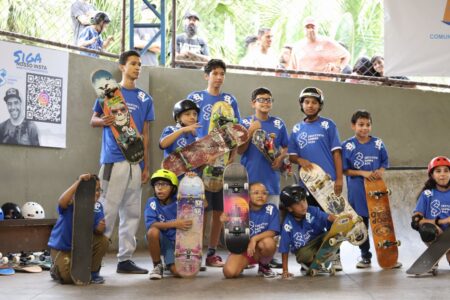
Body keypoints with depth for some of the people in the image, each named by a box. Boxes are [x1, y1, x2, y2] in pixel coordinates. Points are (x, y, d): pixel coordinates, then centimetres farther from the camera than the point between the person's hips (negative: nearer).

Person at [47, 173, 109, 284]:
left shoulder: (97, 206, -10)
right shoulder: (71, 202, -23)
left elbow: (97, 231, -15)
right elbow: (61, 202, -48)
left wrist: (100, 228, -40)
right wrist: (78, 182, -49)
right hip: (62, 247, -4)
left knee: (103, 241, -23)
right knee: (68, 277, -23)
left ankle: (93, 272, 1)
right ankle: (56, 268, 15)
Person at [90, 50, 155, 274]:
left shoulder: (145, 98, 15)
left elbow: (145, 134, 15)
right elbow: (93, 119, 7)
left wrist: (146, 166, 11)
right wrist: (103, 121, -17)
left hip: (136, 161, 5)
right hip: (113, 160, -4)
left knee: (132, 212, 6)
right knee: (108, 210, -8)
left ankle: (125, 259, 13)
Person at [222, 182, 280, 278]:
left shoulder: (271, 209, -9)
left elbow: (272, 232, -15)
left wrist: (254, 239, -29)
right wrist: (226, 222, -26)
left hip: (260, 249, 0)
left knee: (268, 242, -35)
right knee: (229, 272, -24)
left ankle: (264, 266, 0)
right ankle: (242, 264, 16)